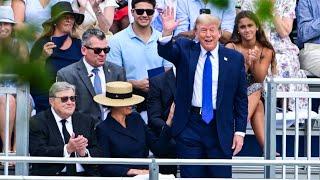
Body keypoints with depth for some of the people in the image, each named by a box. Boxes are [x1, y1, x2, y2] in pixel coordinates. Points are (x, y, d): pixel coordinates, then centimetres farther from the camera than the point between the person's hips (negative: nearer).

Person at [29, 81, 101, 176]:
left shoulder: (86, 121, 16)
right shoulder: (37, 122, 3)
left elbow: (98, 153, 10)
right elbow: (38, 153, -9)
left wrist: (84, 152, -10)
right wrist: (67, 149, -18)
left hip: (84, 175, 3)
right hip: (52, 175, -3)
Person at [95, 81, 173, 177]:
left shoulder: (136, 119, 13)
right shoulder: (103, 129, -3)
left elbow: (158, 148, 10)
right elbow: (105, 168, -5)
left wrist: (169, 121, 2)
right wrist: (132, 171, -14)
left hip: (145, 175, 5)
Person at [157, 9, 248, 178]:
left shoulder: (235, 58, 3)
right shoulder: (185, 49, 4)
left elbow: (241, 98, 5)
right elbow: (165, 51, -15)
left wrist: (240, 131, 1)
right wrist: (167, 31, -36)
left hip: (220, 128, 0)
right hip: (189, 125, 0)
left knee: (221, 175, 2)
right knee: (190, 176, 5)